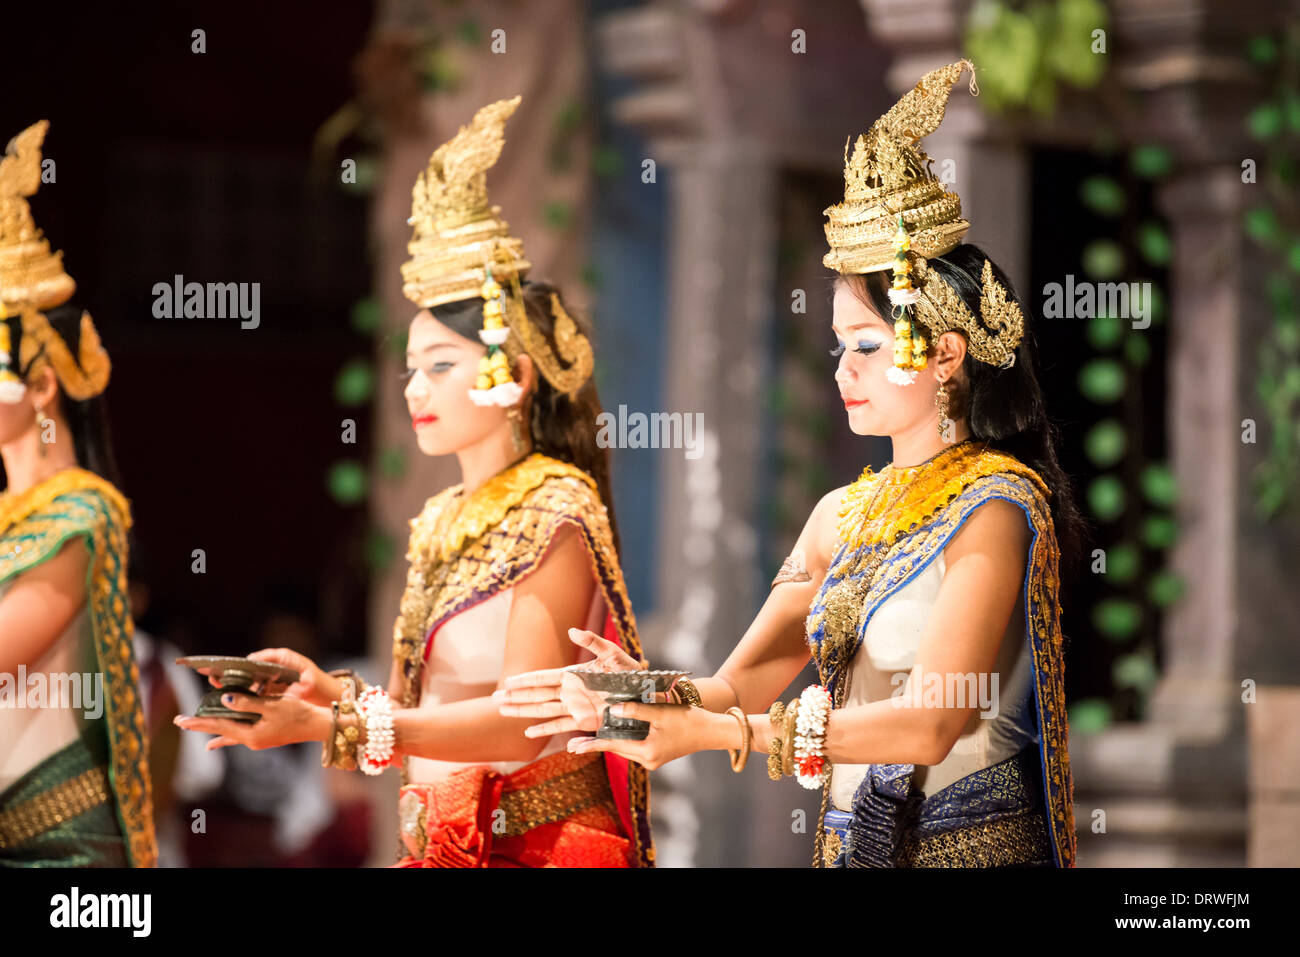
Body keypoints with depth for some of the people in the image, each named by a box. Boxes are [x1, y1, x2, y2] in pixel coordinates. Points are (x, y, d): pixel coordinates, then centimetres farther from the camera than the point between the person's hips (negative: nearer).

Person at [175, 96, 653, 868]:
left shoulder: (554, 514, -9)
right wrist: (332, 690, -1)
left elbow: (522, 720, -17)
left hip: (541, 845, -7)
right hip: (446, 842, 7)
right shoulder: (442, 521, 14)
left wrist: (330, 723, -23)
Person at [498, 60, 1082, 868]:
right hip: (851, 842, 7)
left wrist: (708, 732, -25)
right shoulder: (842, 515, 11)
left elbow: (929, 725, -22)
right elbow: (746, 682, 7)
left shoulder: (995, 506, -13)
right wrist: (652, 694, -16)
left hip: (969, 843, -7)